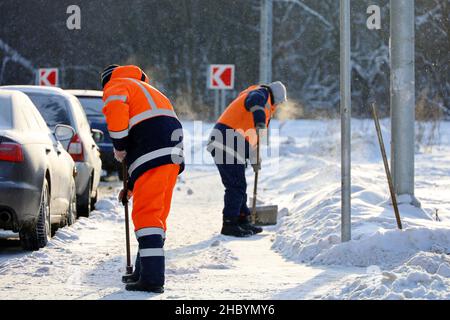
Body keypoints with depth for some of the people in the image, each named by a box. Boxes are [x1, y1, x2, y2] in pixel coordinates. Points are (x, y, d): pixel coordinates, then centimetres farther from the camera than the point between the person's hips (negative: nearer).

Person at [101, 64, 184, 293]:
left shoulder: (116, 86, 11)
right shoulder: (148, 90, 38)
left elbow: (116, 109, -14)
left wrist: (119, 148, -1)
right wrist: (132, 185, 34)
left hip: (153, 154, -9)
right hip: (173, 156, 9)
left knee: (146, 213, -11)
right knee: (156, 213, 17)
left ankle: (152, 278, -18)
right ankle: (146, 272, 26)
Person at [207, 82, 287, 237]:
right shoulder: (262, 94, 0)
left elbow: (252, 136, 35)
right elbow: (255, 101, -27)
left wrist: (254, 158, 37)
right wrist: (261, 123, -42)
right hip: (227, 144, -10)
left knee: (239, 186, 16)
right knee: (236, 185, -9)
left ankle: (242, 221, 23)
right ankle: (229, 224, -8)